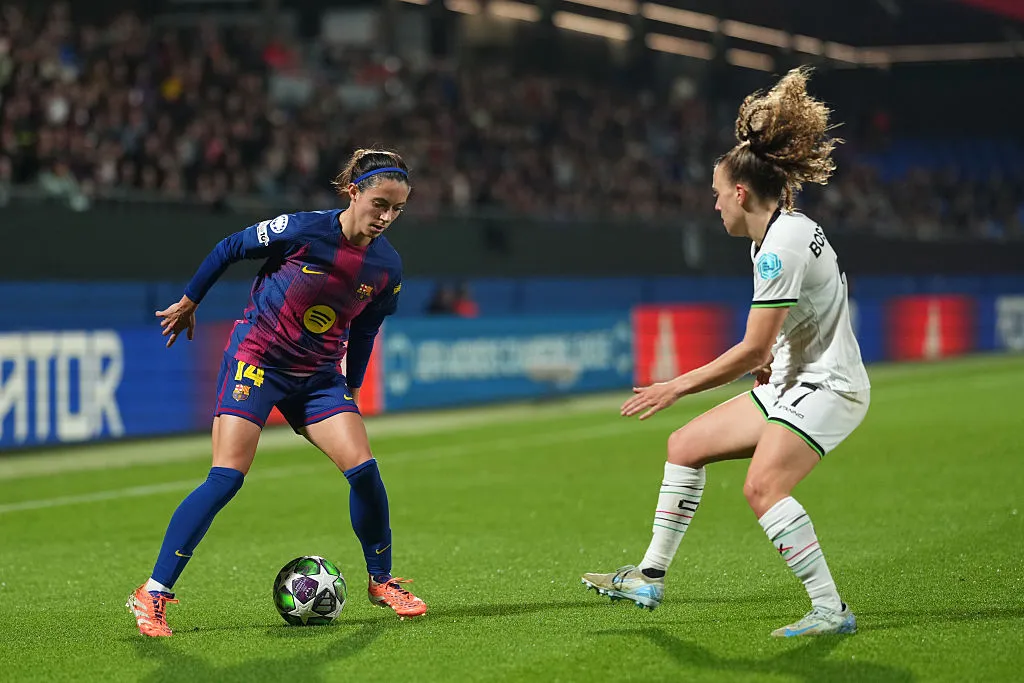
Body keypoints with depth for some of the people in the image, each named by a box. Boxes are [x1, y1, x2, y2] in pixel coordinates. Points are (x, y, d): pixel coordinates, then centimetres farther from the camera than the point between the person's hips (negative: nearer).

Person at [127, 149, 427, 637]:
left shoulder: (387, 267, -4)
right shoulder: (302, 230, -18)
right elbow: (230, 249, -3)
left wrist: (351, 388, 19)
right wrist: (188, 302, 6)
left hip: (319, 376, 5)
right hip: (256, 358, -4)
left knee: (363, 469, -9)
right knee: (226, 478, -15)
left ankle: (381, 581, 13)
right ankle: (152, 594, -10)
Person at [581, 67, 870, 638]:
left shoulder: (782, 243, -21)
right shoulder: (780, 230, 10)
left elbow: (752, 350, -22)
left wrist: (677, 387, -16)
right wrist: (770, 361, 12)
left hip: (829, 386, -11)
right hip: (792, 382, 11)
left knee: (763, 485, -29)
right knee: (687, 446, 12)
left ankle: (831, 611, -25)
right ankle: (651, 577, 21)